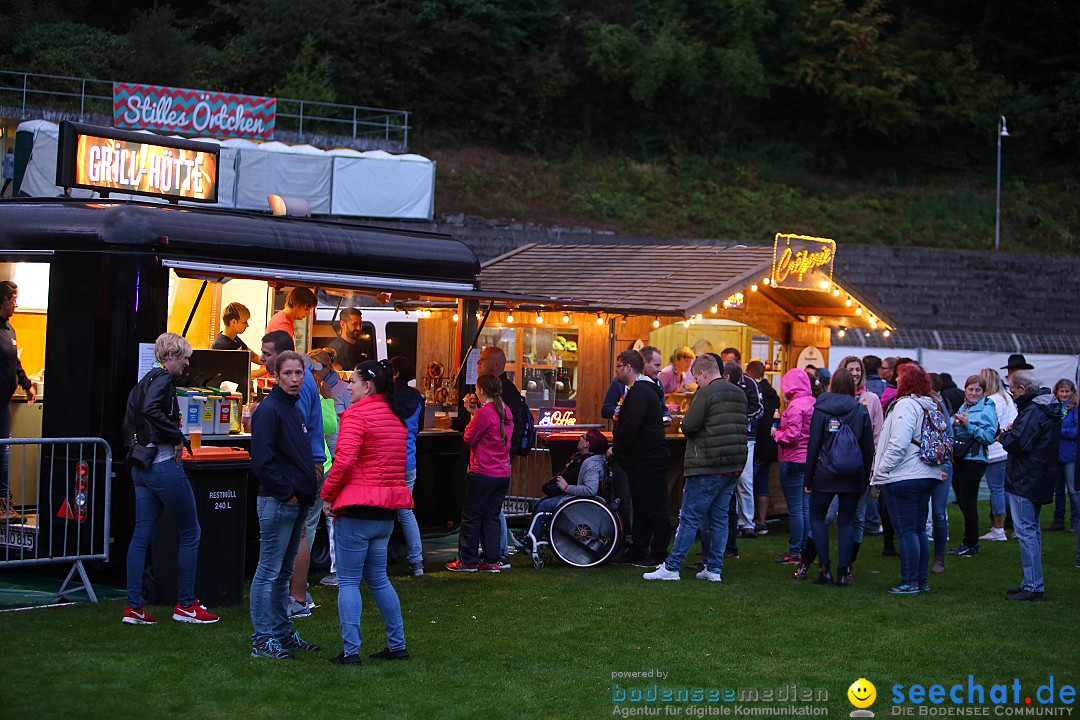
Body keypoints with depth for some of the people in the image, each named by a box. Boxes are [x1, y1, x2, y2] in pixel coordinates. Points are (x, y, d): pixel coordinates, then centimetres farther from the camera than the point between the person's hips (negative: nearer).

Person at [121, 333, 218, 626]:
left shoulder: (144, 381, 16)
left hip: (141, 467, 9)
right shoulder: (162, 379, -12)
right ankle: (185, 604, 6)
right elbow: (151, 410, -30)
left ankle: (133, 607, 7)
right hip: (164, 466, -9)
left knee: (141, 534, 8)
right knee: (190, 533, 2)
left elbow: (128, 426, 19)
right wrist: (177, 437, -21)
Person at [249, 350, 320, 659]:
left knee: (283, 572, 15)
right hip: (277, 502, -9)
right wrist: (286, 492, -16)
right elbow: (261, 460, -20)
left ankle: (283, 633, 23)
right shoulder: (269, 410, -12)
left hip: (296, 502, 9)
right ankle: (262, 640, -2)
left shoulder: (295, 409, 17)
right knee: (269, 572, -5)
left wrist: (306, 494, 14)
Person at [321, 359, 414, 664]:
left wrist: (328, 495, -8)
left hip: (356, 509, -8)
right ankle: (397, 645, 19)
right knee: (378, 579, 17)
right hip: (386, 512, 8)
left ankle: (351, 650, -2)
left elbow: (344, 459, -21)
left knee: (348, 581, -1)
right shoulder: (396, 417, 14)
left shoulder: (356, 414, -11)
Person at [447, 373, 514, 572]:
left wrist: (473, 414, 2)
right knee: (492, 516, 12)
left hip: (483, 474, -8)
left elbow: (469, 438, -9)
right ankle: (492, 560, 11)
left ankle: (468, 560, 7)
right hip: (503, 473, 8)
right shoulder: (505, 411, 9)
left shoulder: (484, 413, -16)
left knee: (471, 516, 3)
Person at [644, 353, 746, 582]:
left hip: (707, 467, -8)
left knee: (690, 518, -5)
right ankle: (714, 569, 12)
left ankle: (672, 567, -2)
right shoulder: (739, 394, 13)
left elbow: (688, 427, -14)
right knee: (719, 518, 11)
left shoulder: (705, 394, -12)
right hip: (734, 466, 8)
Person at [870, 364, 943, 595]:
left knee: (906, 532, -4)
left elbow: (898, 444, -20)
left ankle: (910, 582, -2)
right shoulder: (930, 407, 13)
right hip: (928, 477, 9)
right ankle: (922, 581, 18)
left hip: (904, 478, -9)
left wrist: (881, 472, -13)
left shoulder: (906, 405, -14)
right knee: (919, 530, 14)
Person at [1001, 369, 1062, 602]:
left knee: (1026, 532, -7)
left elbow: (1015, 443, -27)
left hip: (1024, 481, -10)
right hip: (1042, 479, 10)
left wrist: (1005, 434, -6)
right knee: (1032, 530, 17)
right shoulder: (1051, 408, 13)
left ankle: (1033, 587, -7)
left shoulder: (1033, 411, -20)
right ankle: (1032, 583, 24)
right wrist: (1014, 432, 6)